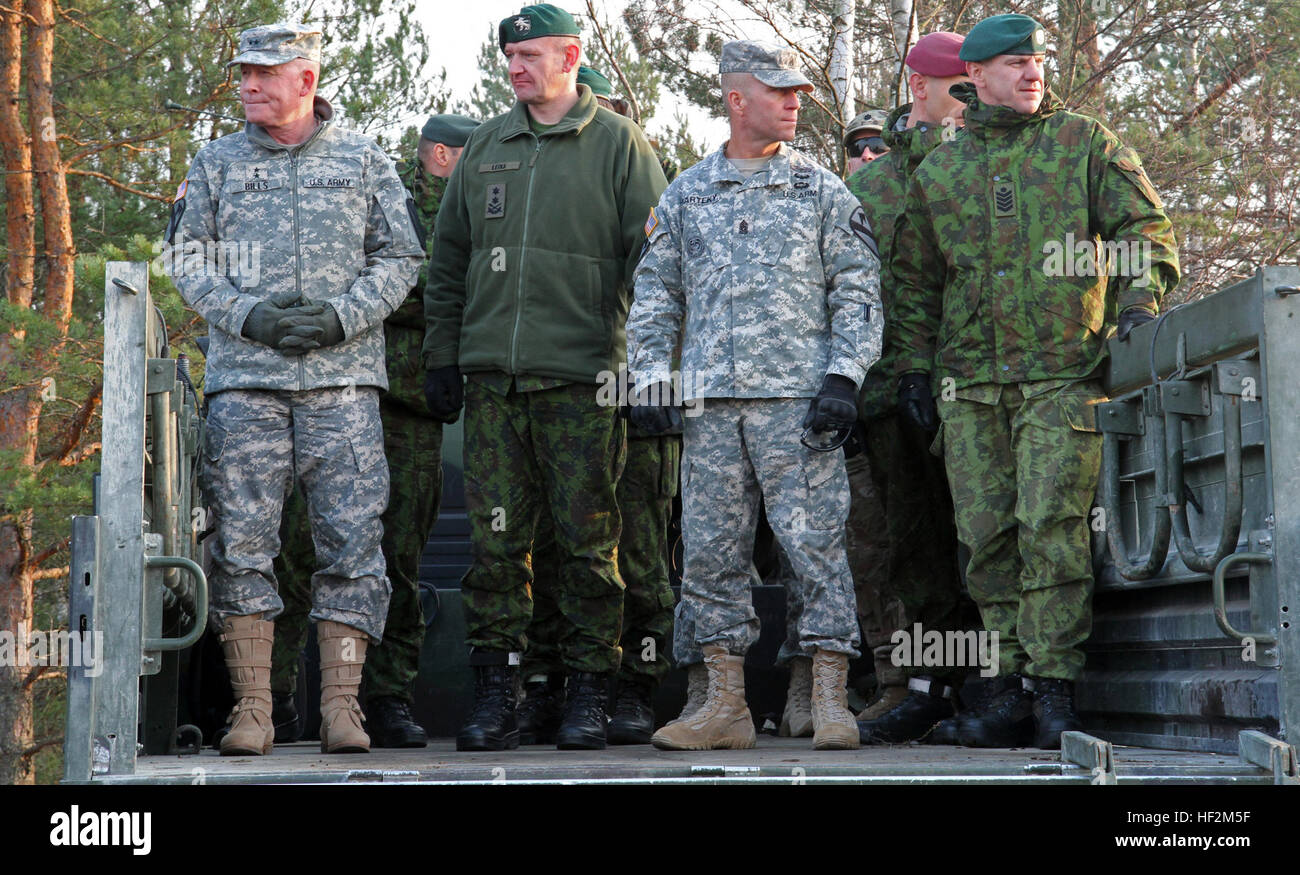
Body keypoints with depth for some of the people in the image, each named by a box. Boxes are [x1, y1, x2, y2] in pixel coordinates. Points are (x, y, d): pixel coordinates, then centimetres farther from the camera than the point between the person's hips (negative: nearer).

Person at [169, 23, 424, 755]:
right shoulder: (217, 163, 13)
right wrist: (249, 316, -7)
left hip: (344, 375, -1)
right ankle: (252, 704, 2)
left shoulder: (365, 161, 10)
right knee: (242, 538, -4)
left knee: (352, 537, -4)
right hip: (244, 376, 1)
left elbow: (401, 257, 8)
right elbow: (190, 259, 10)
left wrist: (341, 316, -8)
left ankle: (342, 702, 1)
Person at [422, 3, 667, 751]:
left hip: (583, 380, -4)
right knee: (495, 542, 3)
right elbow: (448, 262, 20)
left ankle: (589, 693, 8)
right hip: (492, 380, 4)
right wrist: (442, 357, 13)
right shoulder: (486, 148, 16)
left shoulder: (619, 144, 3)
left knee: (589, 543, 0)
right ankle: (495, 696, 8)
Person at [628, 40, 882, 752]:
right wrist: (651, 379, 6)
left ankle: (830, 703, -1)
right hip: (709, 403, 3)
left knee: (816, 544, -6)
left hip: (798, 400, -3)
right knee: (710, 551, 4)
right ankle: (725, 706, 12)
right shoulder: (684, 196, 14)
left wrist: (843, 377, -7)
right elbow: (655, 294, 17)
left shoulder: (822, 191, 8)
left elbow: (857, 291, 4)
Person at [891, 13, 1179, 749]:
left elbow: (1145, 228, 5)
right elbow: (915, 279, 21)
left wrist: (1136, 304, -10)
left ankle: (1055, 685, -8)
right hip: (970, 382, 3)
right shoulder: (936, 172, 16)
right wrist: (914, 366, 15)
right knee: (988, 536, 1)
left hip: (1063, 372, -3)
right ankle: (1014, 682, 8)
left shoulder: (1085, 143, 9)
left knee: (1051, 525, -13)